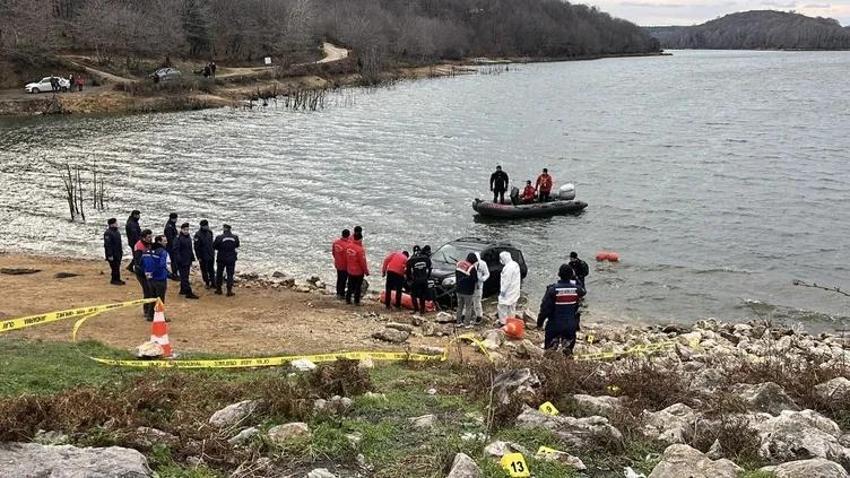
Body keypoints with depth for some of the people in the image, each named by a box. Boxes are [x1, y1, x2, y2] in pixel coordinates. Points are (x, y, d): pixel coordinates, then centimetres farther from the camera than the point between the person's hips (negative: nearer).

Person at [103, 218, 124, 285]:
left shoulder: (117, 231, 12)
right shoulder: (108, 233, -18)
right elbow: (107, 245, -20)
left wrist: (121, 251, 23)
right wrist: (110, 255, -22)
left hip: (118, 253, 9)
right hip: (112, 254, -9)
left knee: (117, 266, 14)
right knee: (115, 267, -5)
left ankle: (117, 279, 22)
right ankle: (114, 280, 4)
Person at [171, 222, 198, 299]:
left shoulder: (188, 238, 12)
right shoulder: (179, 238, -14)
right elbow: (175, 250, -18)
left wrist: (192, 259, 19)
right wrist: (178, 259, -24)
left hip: (188, 261, 9)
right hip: (182, 261, -9)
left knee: (184, 276, 17)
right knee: (184, 277, -7)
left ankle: (183, 290, 29)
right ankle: (188, 293, -10)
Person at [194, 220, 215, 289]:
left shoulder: (209, 232, 2)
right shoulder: (198, 235, -17)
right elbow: (196, 247, -14)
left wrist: (213, 252, 14)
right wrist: (199, 257, -14)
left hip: (211, 255, 5)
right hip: (203, 256, -5)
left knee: (211, 270, 13)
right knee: (204, 270, 8)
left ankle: (213, 282, 22)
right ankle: (206, 283, 20)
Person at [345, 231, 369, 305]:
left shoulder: (348, 246, -5)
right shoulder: (360, 249, -25)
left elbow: (346, 258, 6)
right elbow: (363, 262, -19)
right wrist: (366, 271, -5)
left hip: (350, 271, 6)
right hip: (359, 271, -6)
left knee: (350, 286, 18)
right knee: (358, 287, 7)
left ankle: (348, 299, 25)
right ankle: (356, 301, 14)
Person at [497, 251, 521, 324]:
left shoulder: (508, 267, -24)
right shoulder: (515, 264, 7)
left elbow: (506, 281, -24)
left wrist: (503, 291, -16)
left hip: (508, 292, -10)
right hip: (515, 291, 10)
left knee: (502, 307, 0)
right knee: (512, 307, 18)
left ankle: (503, 322, 3)